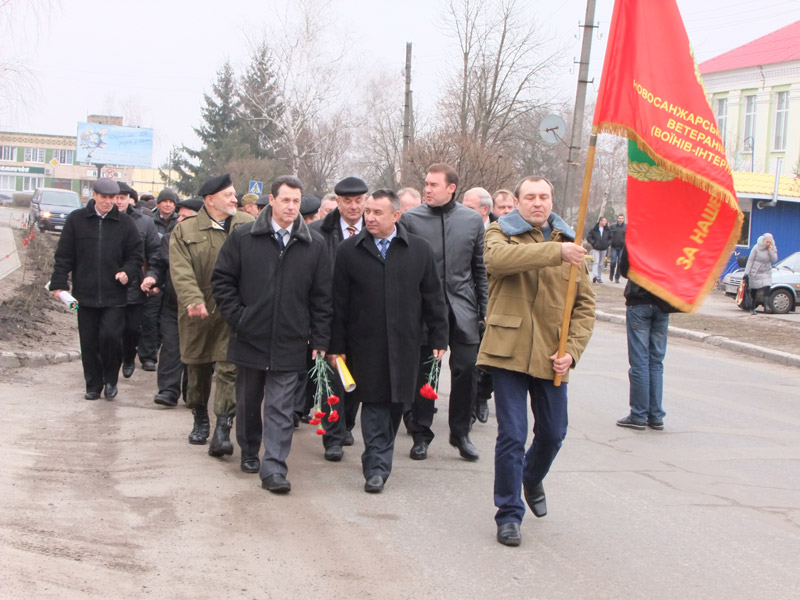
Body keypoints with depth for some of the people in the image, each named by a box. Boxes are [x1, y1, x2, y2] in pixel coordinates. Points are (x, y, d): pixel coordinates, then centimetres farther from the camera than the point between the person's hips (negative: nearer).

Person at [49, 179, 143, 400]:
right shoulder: (76, 220, 4)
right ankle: (93, 384, 18)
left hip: (114, 295, -1)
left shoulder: (125, 223, 4)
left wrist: (128, 272, -10)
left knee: (110, 336, -11)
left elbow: (136, 255, 9)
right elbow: (64, 255, 5)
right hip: (85, 293, 1)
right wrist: (59, 283, -2)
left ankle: (110, 379, 10)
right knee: (88, 342, 5)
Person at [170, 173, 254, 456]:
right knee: (198, 369, 14)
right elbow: (181, 271, -11)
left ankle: (222, 429, -7)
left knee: (229, 369, -8)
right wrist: (193, 300, -25)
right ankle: (200, 419, 33)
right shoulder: (185, 231, -1)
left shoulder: (247, 225, 3)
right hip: (198, 315, 1)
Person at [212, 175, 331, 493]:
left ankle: (274, 468, -3)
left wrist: (319, 340, 0)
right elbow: (222, 278, 4)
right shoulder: (243, 237, -1)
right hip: (250, 337, 1)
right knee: (248, 401, 16)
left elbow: (321, 296, 4)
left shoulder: (315, 245, 1)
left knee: (281, 408, -3)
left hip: (289, 343, -1)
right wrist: (236, 317, -5)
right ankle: (249, 452, 34)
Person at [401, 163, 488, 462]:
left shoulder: (472, 220, 5)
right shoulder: (410, 219, -1)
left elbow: (480, 268, 10)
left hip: (462, 308, 1)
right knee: (422, 372, 4)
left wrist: (485, 308, 8)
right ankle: (421, 434, 17)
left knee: (466, 369, -1)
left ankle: (460, 432, 16)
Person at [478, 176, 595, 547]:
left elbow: (585, 304, 10)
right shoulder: (501, 233, 0)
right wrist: (556, 252, -33)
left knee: (553, 433, 15)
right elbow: (498, 258, -26)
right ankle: (509, 513, 10)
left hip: (551, 357, 4)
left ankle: (532, 480, 45)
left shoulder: (569, 244, 10)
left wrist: (572, 349, -4)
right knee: (512, 435, -4)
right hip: (509, 350, -4)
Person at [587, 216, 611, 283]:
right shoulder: (594, 229, -7)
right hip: (596, 249, -4)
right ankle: (594, 276, -27)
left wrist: (608, 243, 1)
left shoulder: (607, 230, 4)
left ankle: (599, 278, 16)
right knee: (596, 262, -17)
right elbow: (588, 237, -3)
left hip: (604, 249, 4)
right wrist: (593, 243, -11)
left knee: (601, 264, 10)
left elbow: (610, 238, 17)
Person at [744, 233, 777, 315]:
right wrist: (746, 273, -11)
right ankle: (752, 308, 18)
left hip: (766, 272, 2)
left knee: (766, 288, -18)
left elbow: (774, 260, -10)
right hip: (755, 272, -2)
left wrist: (770, 251, -23)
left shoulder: (773, 249, -1)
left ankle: (766, 306, -24)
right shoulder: (757, 248, -11)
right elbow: (750, 260, -8)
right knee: (754, 290, 5)